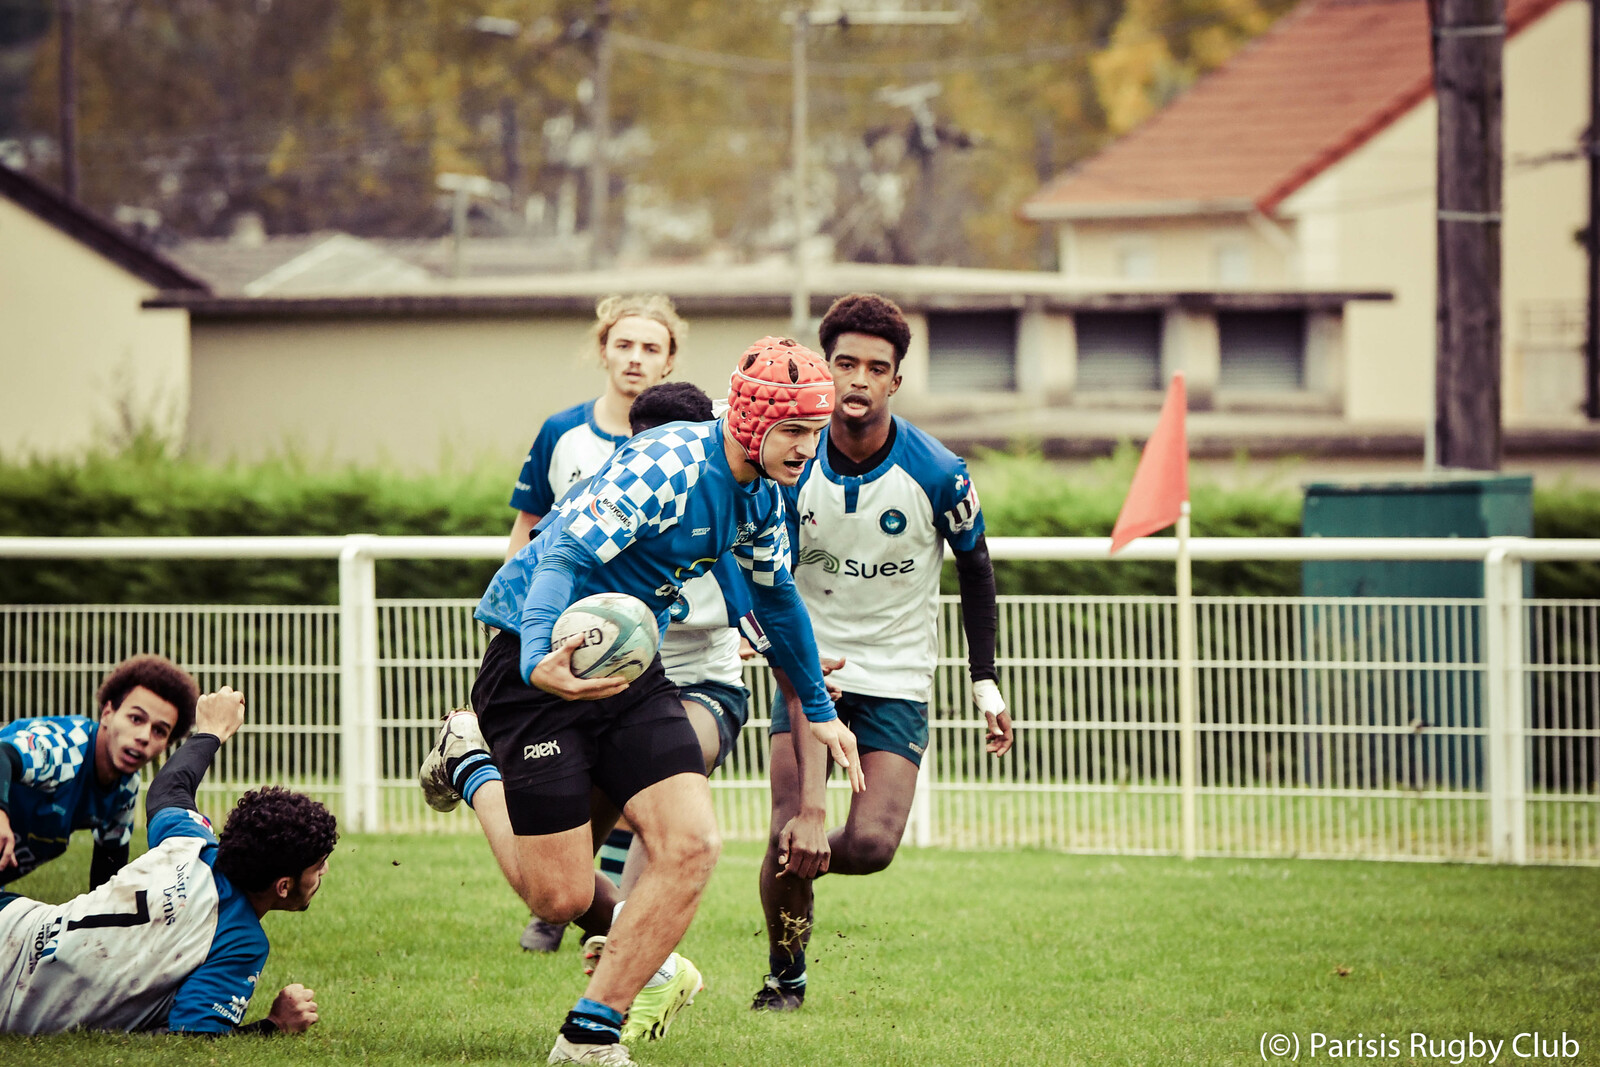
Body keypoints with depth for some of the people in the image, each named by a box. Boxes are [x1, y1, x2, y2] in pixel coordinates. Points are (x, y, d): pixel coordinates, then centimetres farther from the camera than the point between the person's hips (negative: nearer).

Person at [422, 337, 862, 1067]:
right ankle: (471, 766, 25)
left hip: (628, 672, 8)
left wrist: (818, 711, 35)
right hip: (541, 669, -8)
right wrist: (539, 661, -52)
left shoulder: (761, 494, 5)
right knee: (559, 897, -5)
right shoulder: (668, 468, -24)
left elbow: (775, 596, 24)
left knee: (692, 845, -14)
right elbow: (565, 554, -33)